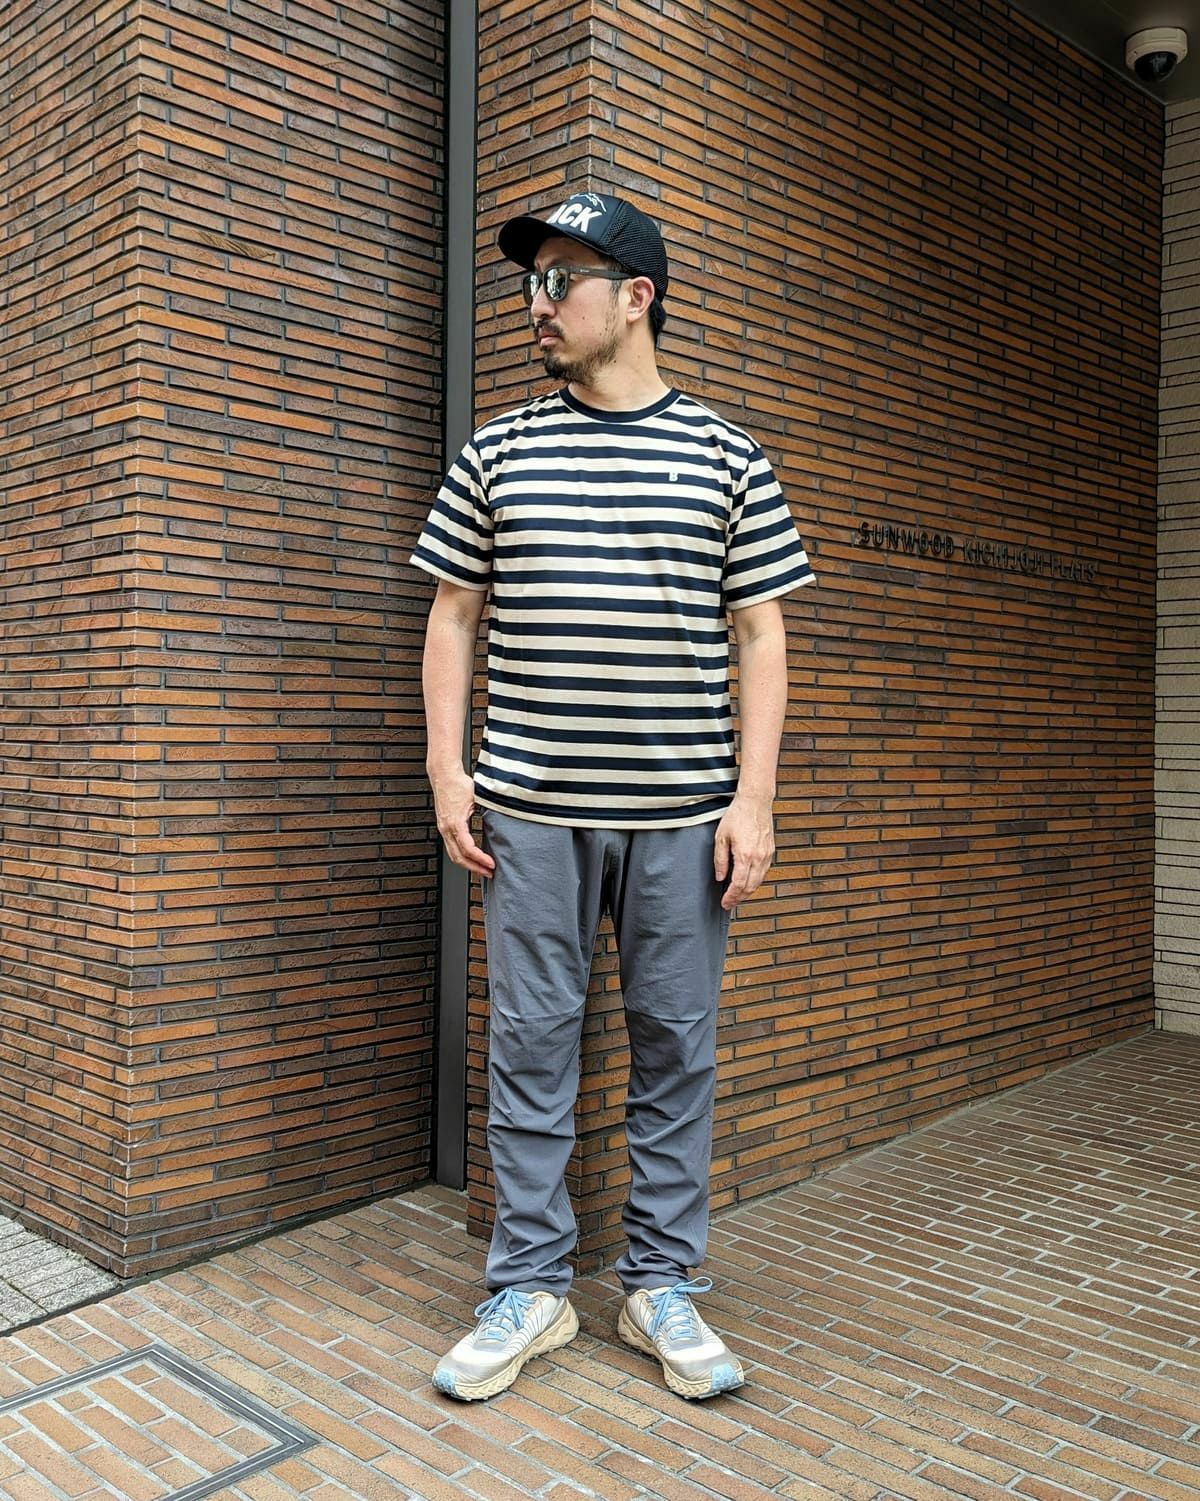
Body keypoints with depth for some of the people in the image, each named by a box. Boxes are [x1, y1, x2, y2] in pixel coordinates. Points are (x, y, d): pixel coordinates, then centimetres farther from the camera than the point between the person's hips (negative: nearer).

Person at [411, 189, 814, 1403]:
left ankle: (662, 1288, 23)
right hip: (529, 810, 1)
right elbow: (453, 618, 10)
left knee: (676, 1048, 7)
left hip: (681, 813, 0)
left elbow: (760, 635, 4)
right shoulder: (496, 453, 8)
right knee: (529, 1044, 5)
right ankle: (530, 1289, 21)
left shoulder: (725, 459, 5)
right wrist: (446, 772, 1)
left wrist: (754, 798, -4)